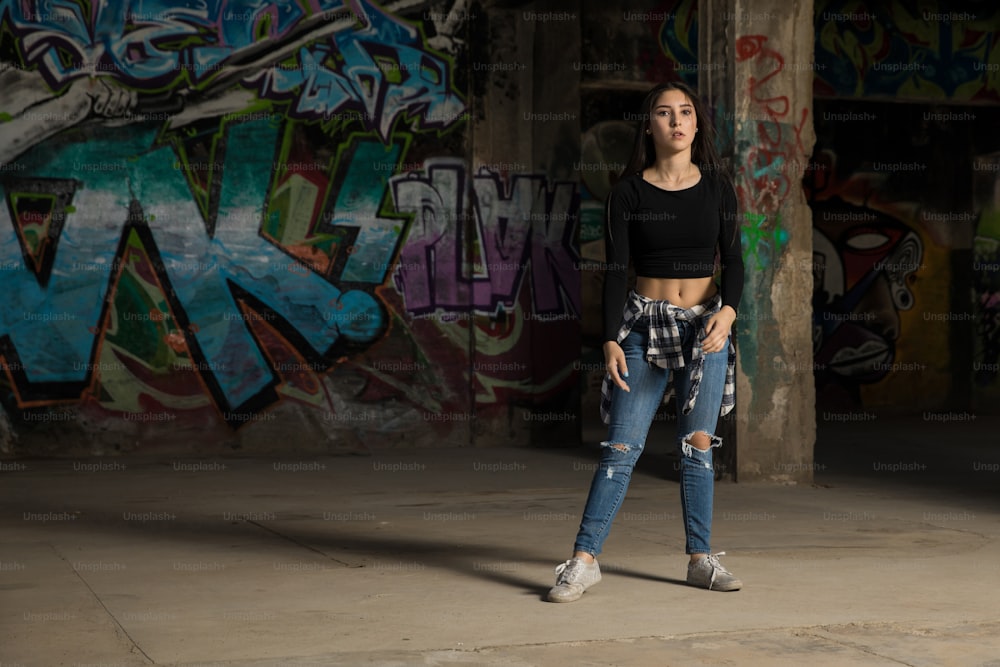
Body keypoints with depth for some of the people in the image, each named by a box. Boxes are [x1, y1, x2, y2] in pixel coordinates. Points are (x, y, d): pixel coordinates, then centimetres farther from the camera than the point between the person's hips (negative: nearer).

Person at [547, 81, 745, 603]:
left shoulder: (717, 188, 4)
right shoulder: (628, 193, -1)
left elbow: (733, 260, 2)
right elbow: (616, 270, -5)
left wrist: (727, 312, -16)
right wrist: (611, 340, -15)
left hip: (705, 325, 2)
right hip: (645, 325, -2)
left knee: (698, 443, 3)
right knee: (622, 445, -6)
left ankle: (700, 560, 12)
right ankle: (584, 560, -3)